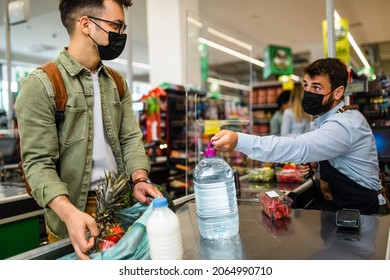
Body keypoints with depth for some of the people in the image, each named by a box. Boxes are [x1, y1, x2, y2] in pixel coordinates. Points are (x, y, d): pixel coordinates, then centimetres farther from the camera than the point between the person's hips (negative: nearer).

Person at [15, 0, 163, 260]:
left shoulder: (117, 83, 8)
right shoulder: (40, 85, -12)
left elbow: (130, 137, 4)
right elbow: (39, 162, -16)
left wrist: (139, 179, -15)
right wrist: (69, 213, -31)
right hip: (75, 216, -5)